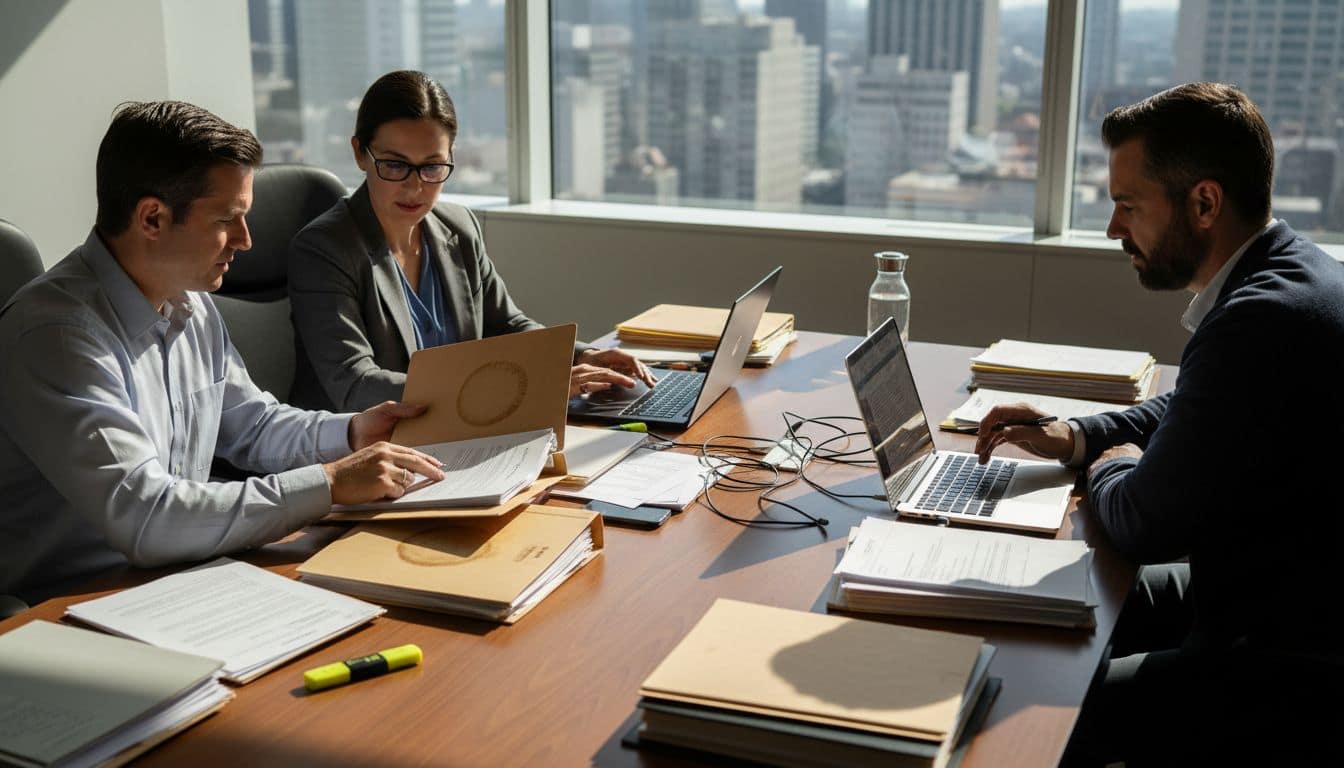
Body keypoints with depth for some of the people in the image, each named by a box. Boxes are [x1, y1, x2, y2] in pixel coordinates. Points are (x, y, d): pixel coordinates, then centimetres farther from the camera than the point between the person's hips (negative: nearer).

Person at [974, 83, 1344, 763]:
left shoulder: (1263, 322, -29)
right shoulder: (1288, 274, 5)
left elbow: (1144, 524, -21)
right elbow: (1184, 413, 22)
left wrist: (1112, 469, 1)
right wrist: (1074, 439, 6)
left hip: (1289, 667, -11)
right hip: (1275, 593, 11)